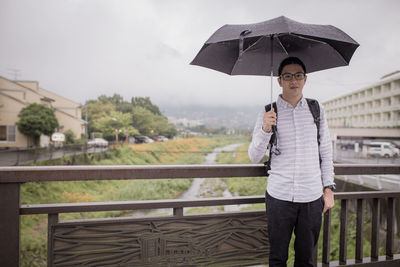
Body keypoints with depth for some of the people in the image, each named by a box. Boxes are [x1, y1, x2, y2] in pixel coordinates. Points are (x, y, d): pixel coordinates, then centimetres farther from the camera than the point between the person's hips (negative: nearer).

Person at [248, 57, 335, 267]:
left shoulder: (316, 110, 7)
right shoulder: (268, 113, 0)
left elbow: (326, 152, 12)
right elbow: (254, 157, -5)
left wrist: (328, 188, 6)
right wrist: (265, 129, -21)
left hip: (312, 196, 2)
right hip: (279, 196, -1)